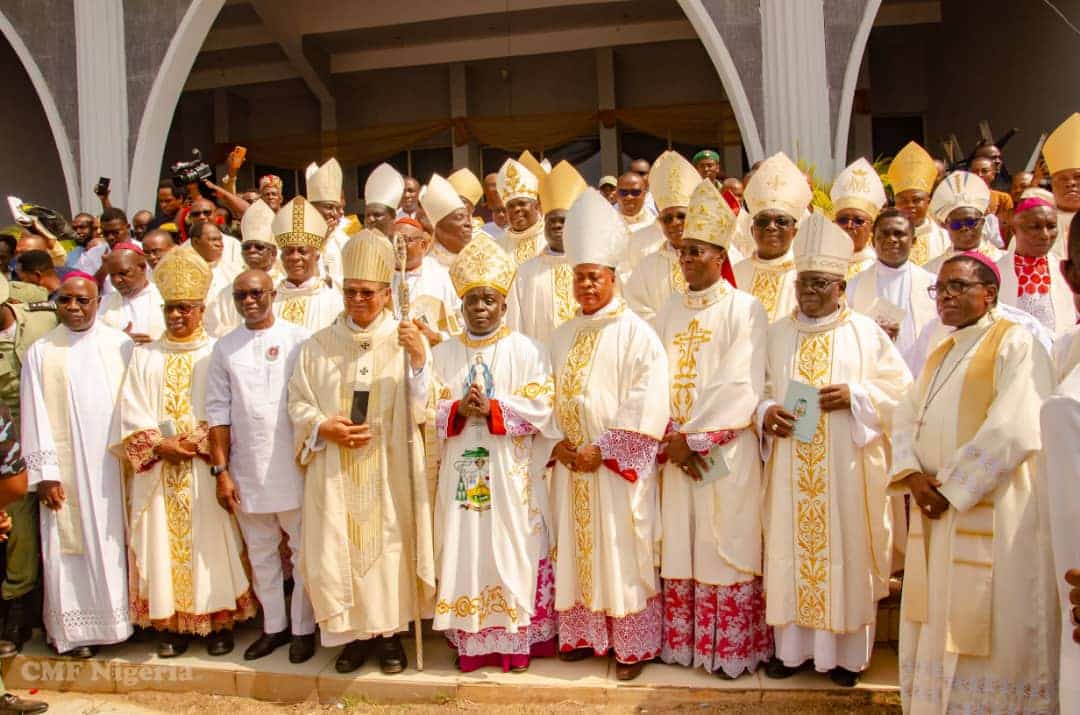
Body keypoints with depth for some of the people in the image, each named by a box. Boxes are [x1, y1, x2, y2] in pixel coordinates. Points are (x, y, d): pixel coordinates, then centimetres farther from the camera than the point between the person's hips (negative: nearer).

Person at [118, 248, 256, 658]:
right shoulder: (145, 356, 10)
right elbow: (132, 413, 4)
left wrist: (198, 442, -15)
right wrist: (159, 445, -10)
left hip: (205, 470, -3)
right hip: (158, 470, 3)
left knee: (210, 543, 0)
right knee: (164, 543, 5)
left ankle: (219, 621, 9)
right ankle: (171, 623, 15)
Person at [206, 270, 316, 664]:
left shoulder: (299, 339, -3)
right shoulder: (225, 347, 6)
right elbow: (218, 411, 4)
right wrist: (221, 470, -1)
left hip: (293, 465, -3)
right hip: (247, 469, 3)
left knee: (304, 550, 6)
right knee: (261, 554, 14)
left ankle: (303, 628, 20)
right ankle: (274, 626, 28)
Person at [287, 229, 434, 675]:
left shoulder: (407, 341, 0)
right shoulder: (320, 345, 8)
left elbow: (422, 410, -7)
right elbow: (298, 402, 9)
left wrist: (420, 360, -23)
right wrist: (324, 428, -11)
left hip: (388, 473, -2)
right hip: (335, 474, 2)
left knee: (389, 544, 3)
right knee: (339, 548, 4)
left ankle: (389, 631, 20)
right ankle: (354, 633, 21)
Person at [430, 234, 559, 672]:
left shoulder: (526, 351, 1)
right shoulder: (442, 354, 10)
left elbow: (541, 408, -7)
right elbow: (427, 410, 3)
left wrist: (492, 408, -17)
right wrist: (460, 409, -15)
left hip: (512, 474, -2)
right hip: (461, 472, 3)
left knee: (513, 553, 1)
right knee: (465, 553, 5)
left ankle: (517, 640, 14)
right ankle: (470, 642, 16)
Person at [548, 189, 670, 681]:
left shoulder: (635, 334, -8)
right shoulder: (562, 336, 11)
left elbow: (646, 405, -15)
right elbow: (549, 395, 13)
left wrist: (603, 450, -17)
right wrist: (558, 442, -3)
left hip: (617, 466, -5)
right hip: (571, 465, 6)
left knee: (622, 552, 2)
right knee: (576, 548, 12)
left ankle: (633, 644, 16)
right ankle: (583, 633, 27)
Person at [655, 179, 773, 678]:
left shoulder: (744, 310, -5)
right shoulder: (669, 311, 11)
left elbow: (741, 388, -12)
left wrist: (692, 437, -13)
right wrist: (670, 440, -7)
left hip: (726, 452, -5)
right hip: (676, 450, 5)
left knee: (724, 548, 1)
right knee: (679, 549, 9)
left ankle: (731, 650, 14)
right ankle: (682, 642, 21)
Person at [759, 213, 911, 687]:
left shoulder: (865, 333, 2)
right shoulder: (778, 334, 9)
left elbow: (900, 391, 1)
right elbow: (755, 390, 9)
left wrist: (856, 396, -15)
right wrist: (765, 412, -11)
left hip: (847, 470, -2)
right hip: (790, 473, 2)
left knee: (845, 552, 3)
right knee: (791, 553, 6)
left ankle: (845, 651, 18)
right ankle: (793, 646, 19)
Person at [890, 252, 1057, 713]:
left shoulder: (1015, 344, -6)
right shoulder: (940, 355, 18)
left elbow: (1014, 430, -17)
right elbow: (907, 418, 10)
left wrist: (951, 485, -16)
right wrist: (912, 475, -7)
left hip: (990, 513, -7)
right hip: (936, 513, 7)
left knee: (982, 633, -1)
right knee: (935, 630, 12)